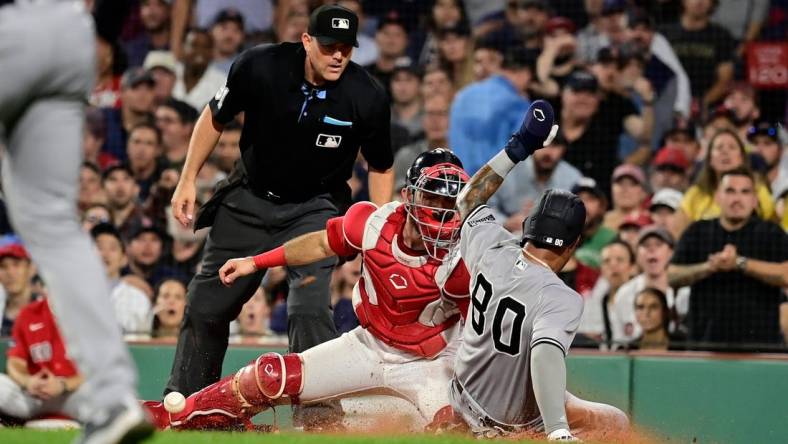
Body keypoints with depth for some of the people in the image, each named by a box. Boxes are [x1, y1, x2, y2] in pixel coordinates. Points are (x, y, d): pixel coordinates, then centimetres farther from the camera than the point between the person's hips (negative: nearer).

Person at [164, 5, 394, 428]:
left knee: (309, 307, -22)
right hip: (249, 199, 2)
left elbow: (380, 167, -3)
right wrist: (188, 180, -3)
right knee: (206, 304, 10)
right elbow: (215, 118, -2)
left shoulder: (368, 97, -20)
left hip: (315, 208, -2)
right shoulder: (259, 66, -20)